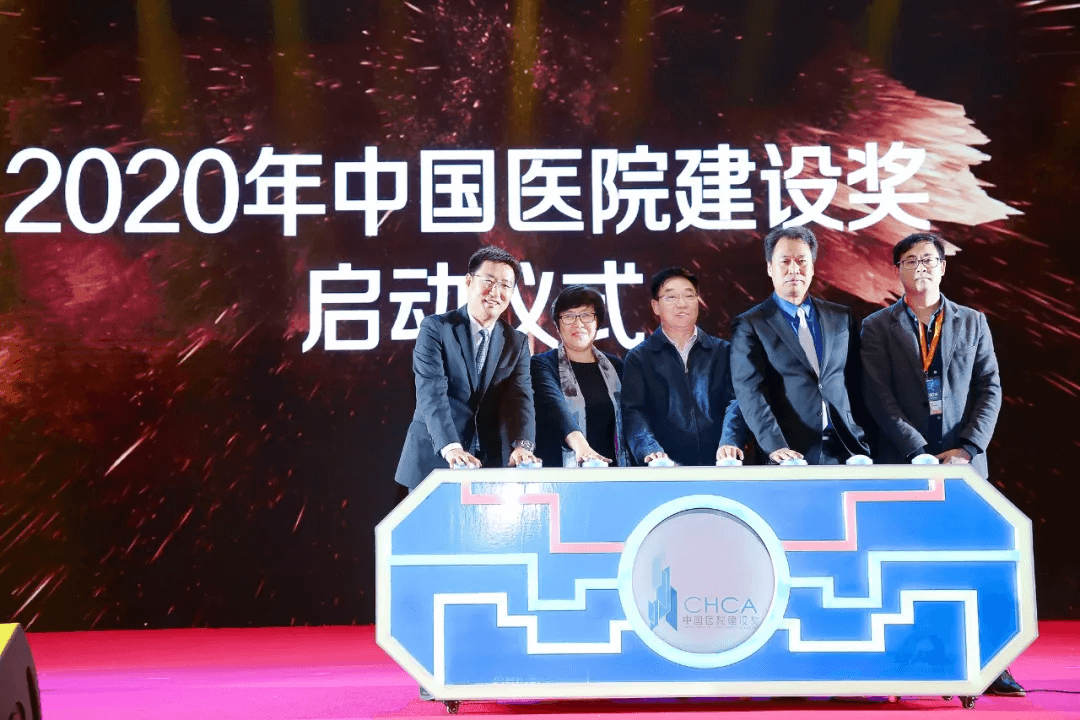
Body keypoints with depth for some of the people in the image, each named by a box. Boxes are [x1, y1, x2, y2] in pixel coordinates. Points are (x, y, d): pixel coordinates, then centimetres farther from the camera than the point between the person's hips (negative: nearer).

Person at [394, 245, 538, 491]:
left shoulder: (517, 343, 7)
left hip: (491, 465, 3)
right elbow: (431, 393, -16)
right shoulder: (435, 328, -4)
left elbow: (521, 398, -5)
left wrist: (522, 446, -25)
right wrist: (451, 448, -30)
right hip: (434, 461, -3)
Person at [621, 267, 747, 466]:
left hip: (719, 466, 1)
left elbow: (735, 400, 5)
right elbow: (633, 412, 1)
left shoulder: (723, 351, 19)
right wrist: (650, 450, -19)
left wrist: (729, 443, -15)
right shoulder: (639, 358, 14)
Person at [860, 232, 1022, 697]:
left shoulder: (972, 322, 12)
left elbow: (990, 390, 6)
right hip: (903, 461, -2)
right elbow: (879, 397, -3)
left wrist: (965, 451, -7)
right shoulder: (878, 327, 5)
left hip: (964, 460, 2)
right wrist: (923, 454, -11)